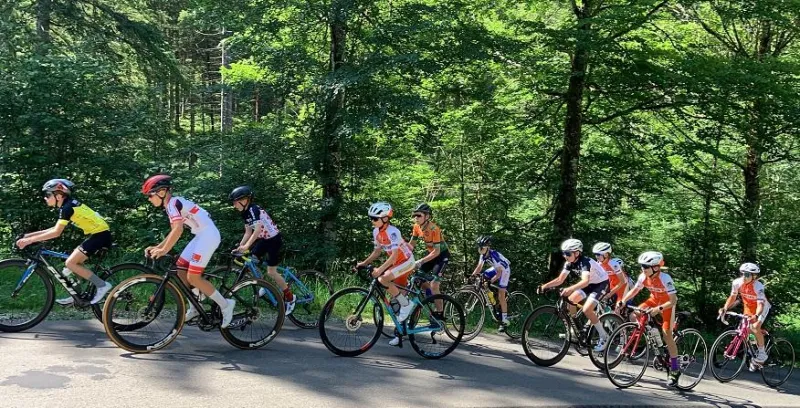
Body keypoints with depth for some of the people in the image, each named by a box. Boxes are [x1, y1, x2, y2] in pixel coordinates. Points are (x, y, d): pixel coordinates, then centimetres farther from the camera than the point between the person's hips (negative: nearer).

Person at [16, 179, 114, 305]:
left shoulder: (67, 207, -15)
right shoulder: (68, 205, 15)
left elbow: (56, 233, -21)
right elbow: (55, 228, 19)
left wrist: (30, 240, -18)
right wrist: (30, 235, 16)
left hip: (100, 234, -10)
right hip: (99, 233, 10)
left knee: (70, 263, -11)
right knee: (76, 262, 15)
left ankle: (102, 285, -9)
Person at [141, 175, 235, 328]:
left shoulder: (173, 203, -13)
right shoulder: (171, 205, 17)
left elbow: (178, 230, -27)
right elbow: (174, 232, 21)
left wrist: (163, 251, -28)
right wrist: (157, 247, 13)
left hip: (209, 235, -10)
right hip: (202, 236, 10)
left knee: (193, 277, -10)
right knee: (181, 270, 11)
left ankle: (225, 305, -1)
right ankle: (194, 308, 20)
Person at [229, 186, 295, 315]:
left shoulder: (254, 210, -24)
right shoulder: (245, 213, 4)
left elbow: (258, 229, -35)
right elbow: (248, 232, 6)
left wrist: (247, 246, -40)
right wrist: (239, 247, -3)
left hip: (274, 238, -9)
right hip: (263, 239, 9)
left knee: (271, 272, -8)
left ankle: (290, 297, 6)